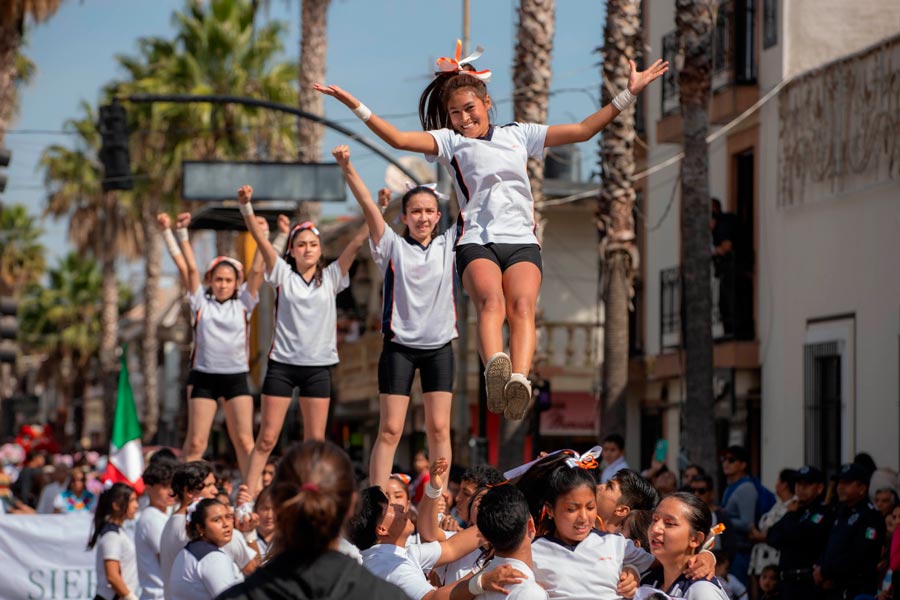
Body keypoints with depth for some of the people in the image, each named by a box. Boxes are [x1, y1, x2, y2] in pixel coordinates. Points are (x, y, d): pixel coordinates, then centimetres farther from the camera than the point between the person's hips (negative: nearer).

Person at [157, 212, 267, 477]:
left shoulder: (243, 303, 7)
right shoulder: (201, 302, 6)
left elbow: (257, 271, -1)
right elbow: (188, 267, 1)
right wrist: (179, 233, -4)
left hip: (236, 377, 0)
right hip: (204, 376, 0)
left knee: (245, 441, -5)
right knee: (195, 443, -3)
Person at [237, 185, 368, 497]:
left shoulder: (331, 277, 7)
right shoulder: (283, 275, 4)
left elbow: (356, 242, -1)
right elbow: (260, 238, -6)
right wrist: (246, 206, -20)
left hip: (318, 366, 1)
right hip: (282, 363, -1)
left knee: (315, 442, 3)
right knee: (267, 438, -1)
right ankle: (248, 494, 2)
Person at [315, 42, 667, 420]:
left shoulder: (519, 134, 23)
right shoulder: (450, 142, 16)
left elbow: (583, 131, 21)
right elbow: (399, 139, 2)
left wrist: (628, 95, 17)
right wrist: (354, 106, -8)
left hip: (522, 240, 2)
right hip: (476, 240, -2)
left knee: (522, 306, -27)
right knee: (490, 301, -31)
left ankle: (520, 379, -49)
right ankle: (495, 366, -58)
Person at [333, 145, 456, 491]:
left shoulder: (449, 245, 8)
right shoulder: (393, 247, 1)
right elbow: (369, 207, -10)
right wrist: (347, 168, -22)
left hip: (439, 347, 2)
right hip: (399, 346, -2)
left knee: (439, 428, 1)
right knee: (390, 429, -4)